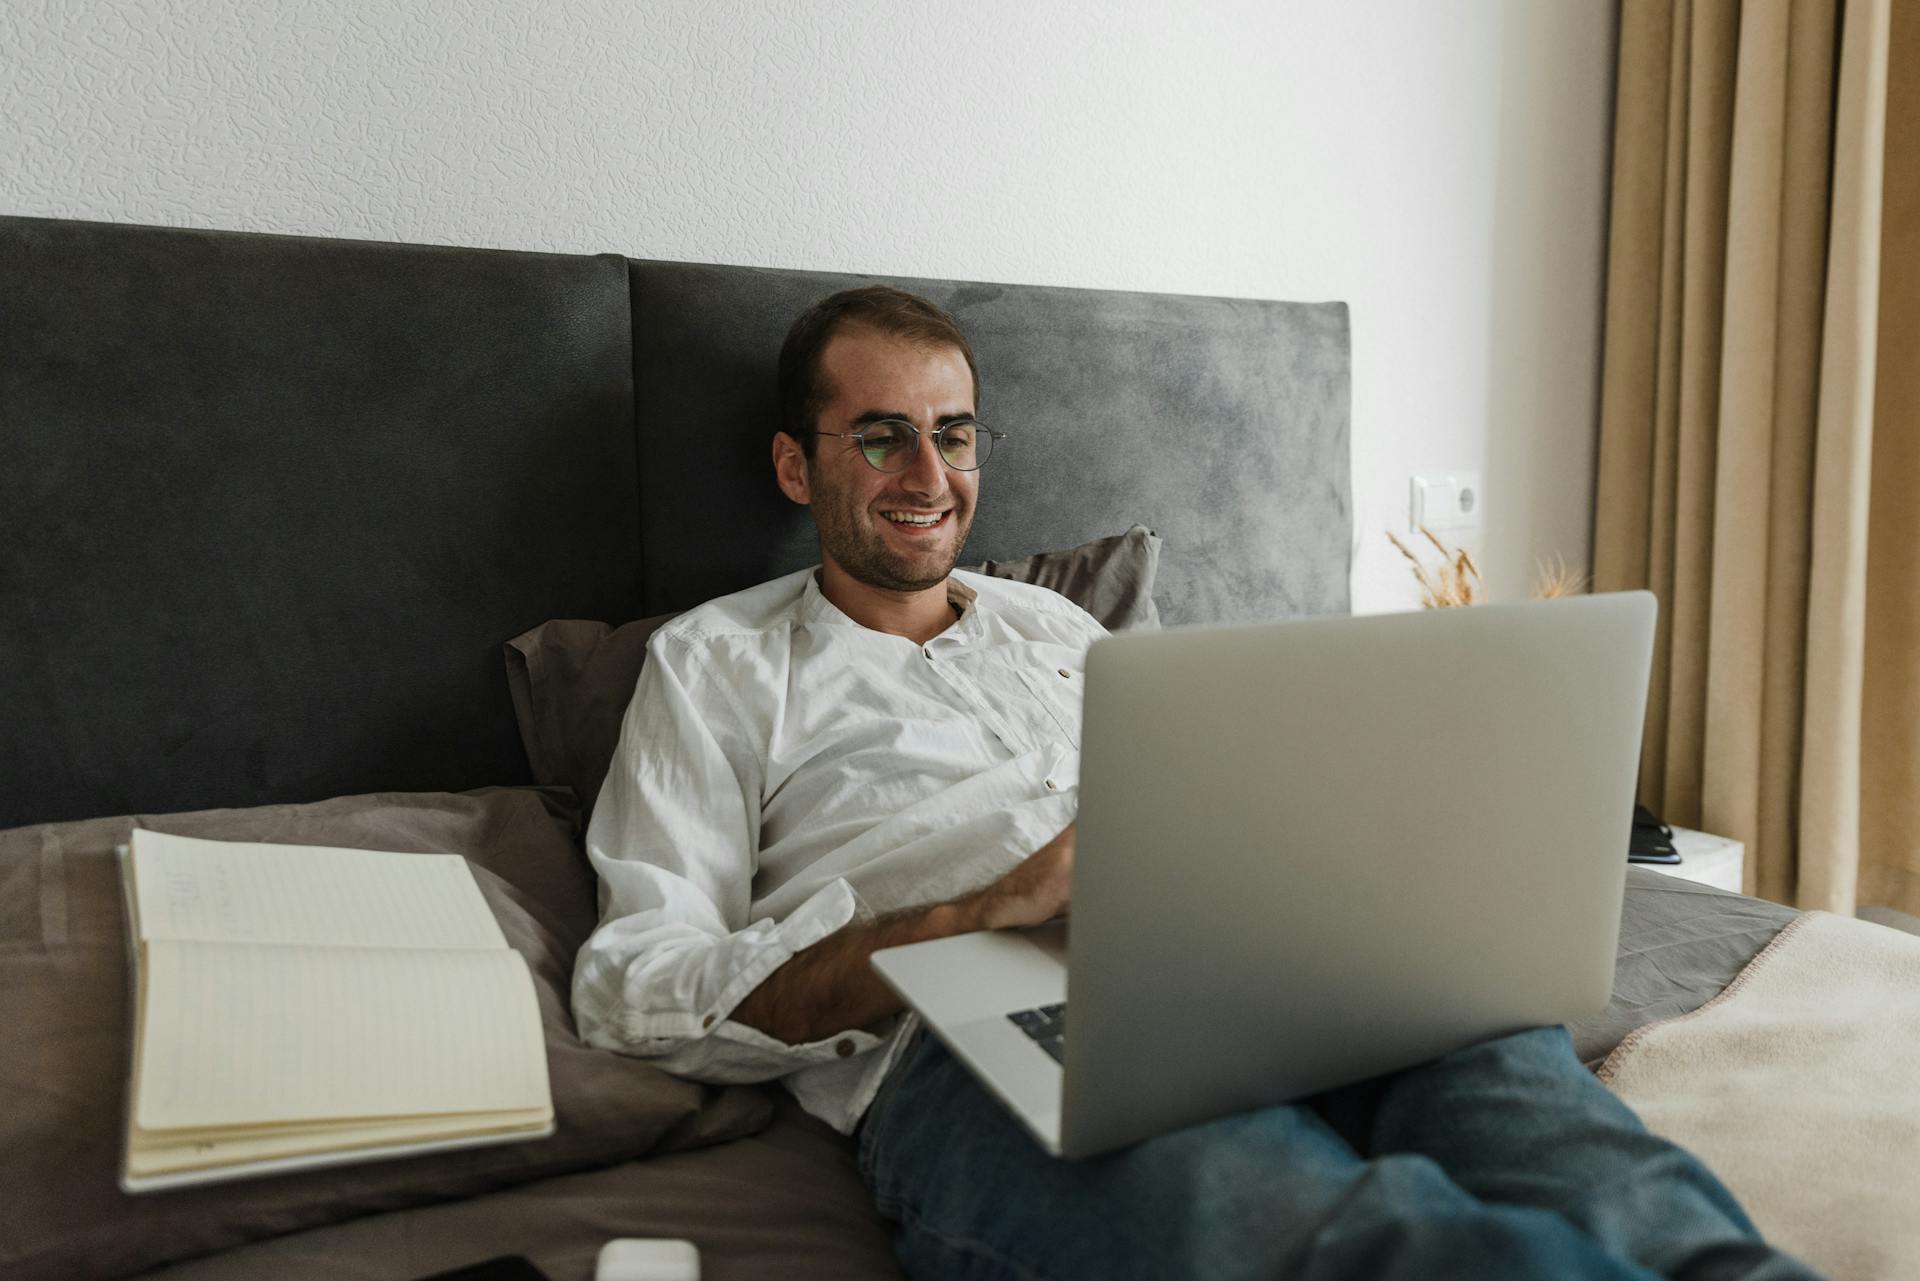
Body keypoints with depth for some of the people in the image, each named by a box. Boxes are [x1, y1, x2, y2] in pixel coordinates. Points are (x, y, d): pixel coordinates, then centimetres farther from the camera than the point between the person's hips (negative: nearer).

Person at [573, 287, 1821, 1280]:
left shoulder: (1050, 625, 31)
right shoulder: (715, 662, 15)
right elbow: (636, 988, 3)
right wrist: (979, 916, -11)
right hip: (958, 1043, -4)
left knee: (1492, 1049, -31)